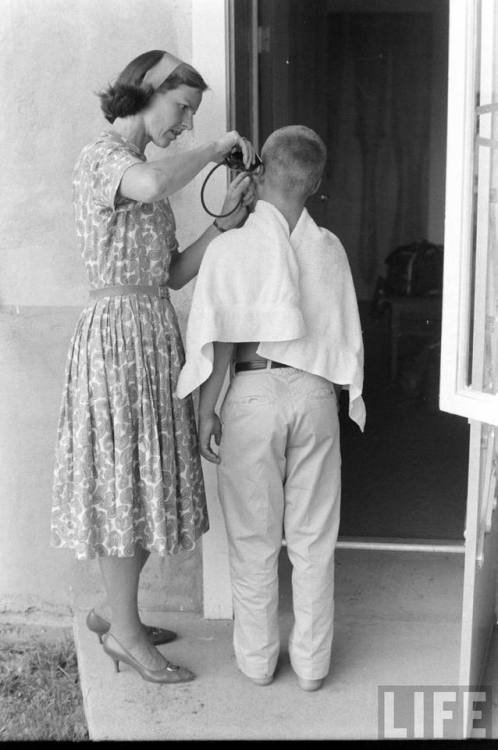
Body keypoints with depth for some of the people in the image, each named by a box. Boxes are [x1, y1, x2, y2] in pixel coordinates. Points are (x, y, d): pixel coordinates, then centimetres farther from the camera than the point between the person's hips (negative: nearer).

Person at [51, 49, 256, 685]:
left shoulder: (142, 170, 19)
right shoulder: (101, 156, -8)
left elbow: (175, 273, 11)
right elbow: (153, 186, -34)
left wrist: (226, 220, -1)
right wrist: (214, 150, -17)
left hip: (153, 333, 9)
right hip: (120, 329, -9)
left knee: (143, 480, 13)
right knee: (123, 481, -2)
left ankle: (113, 610, 26)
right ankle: (125, 632, 10)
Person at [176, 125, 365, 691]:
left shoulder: (230, 247, -10)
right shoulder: (328, 248, 0)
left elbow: (219, 341, -11)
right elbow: (344, 334, 6)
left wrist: (206, 410, -2)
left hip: (254, 393, -2)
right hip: (315, 391, 3)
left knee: (254, 537, 12)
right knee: (312, 537, 12)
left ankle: (257, 659, 25)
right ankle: (312, 661, 24)